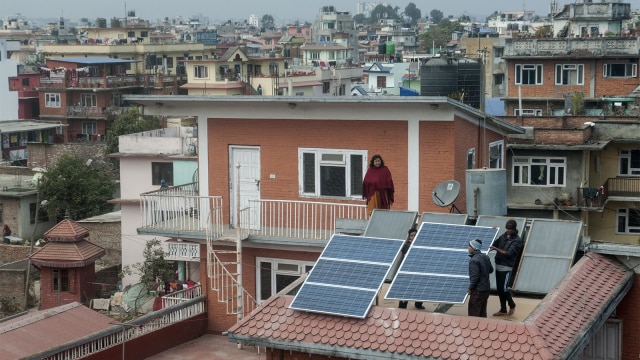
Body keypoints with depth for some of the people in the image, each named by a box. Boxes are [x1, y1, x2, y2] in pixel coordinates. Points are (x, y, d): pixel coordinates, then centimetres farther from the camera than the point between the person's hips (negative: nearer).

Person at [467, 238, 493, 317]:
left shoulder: (473, 260, -20)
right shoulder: (485, 257, 5)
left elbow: (475, 276, -22)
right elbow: (491, 270, 17)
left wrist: (470, 288, -13)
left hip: (478, 290, -9)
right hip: (487, 288, 9)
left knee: (473, 312, -1)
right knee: (482, 312, 17)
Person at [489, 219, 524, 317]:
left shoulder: (517, 241, -10)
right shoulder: (503, 236, 10)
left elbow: (509, 253, -19)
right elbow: (495, 243, 20)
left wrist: (496, 249, -27)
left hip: (506, 268, -7)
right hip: (498, 266, 7)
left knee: (504, 288, -7)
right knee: (499, 289, 9)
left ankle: (512, 305, 16)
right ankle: (503, 310, 18)